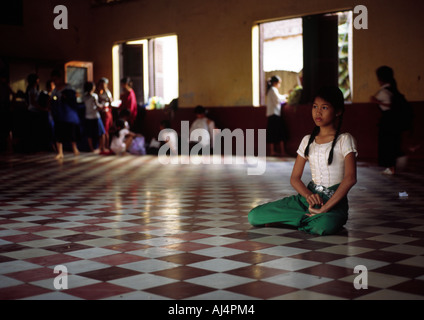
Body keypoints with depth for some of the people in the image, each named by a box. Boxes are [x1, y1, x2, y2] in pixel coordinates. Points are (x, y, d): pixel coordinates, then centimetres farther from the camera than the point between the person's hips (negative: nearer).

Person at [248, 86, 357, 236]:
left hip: (335, 201, -4)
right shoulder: (308, 141, 12)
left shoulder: (344, 140, -3)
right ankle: (310, 218, -1)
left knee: (326, 225, -43)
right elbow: (295, 178, 9)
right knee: (254, 216, -12)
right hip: (309, 197, 4)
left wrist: (325, 208, -22)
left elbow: (350, 178, -17)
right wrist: (308, 195, -14)